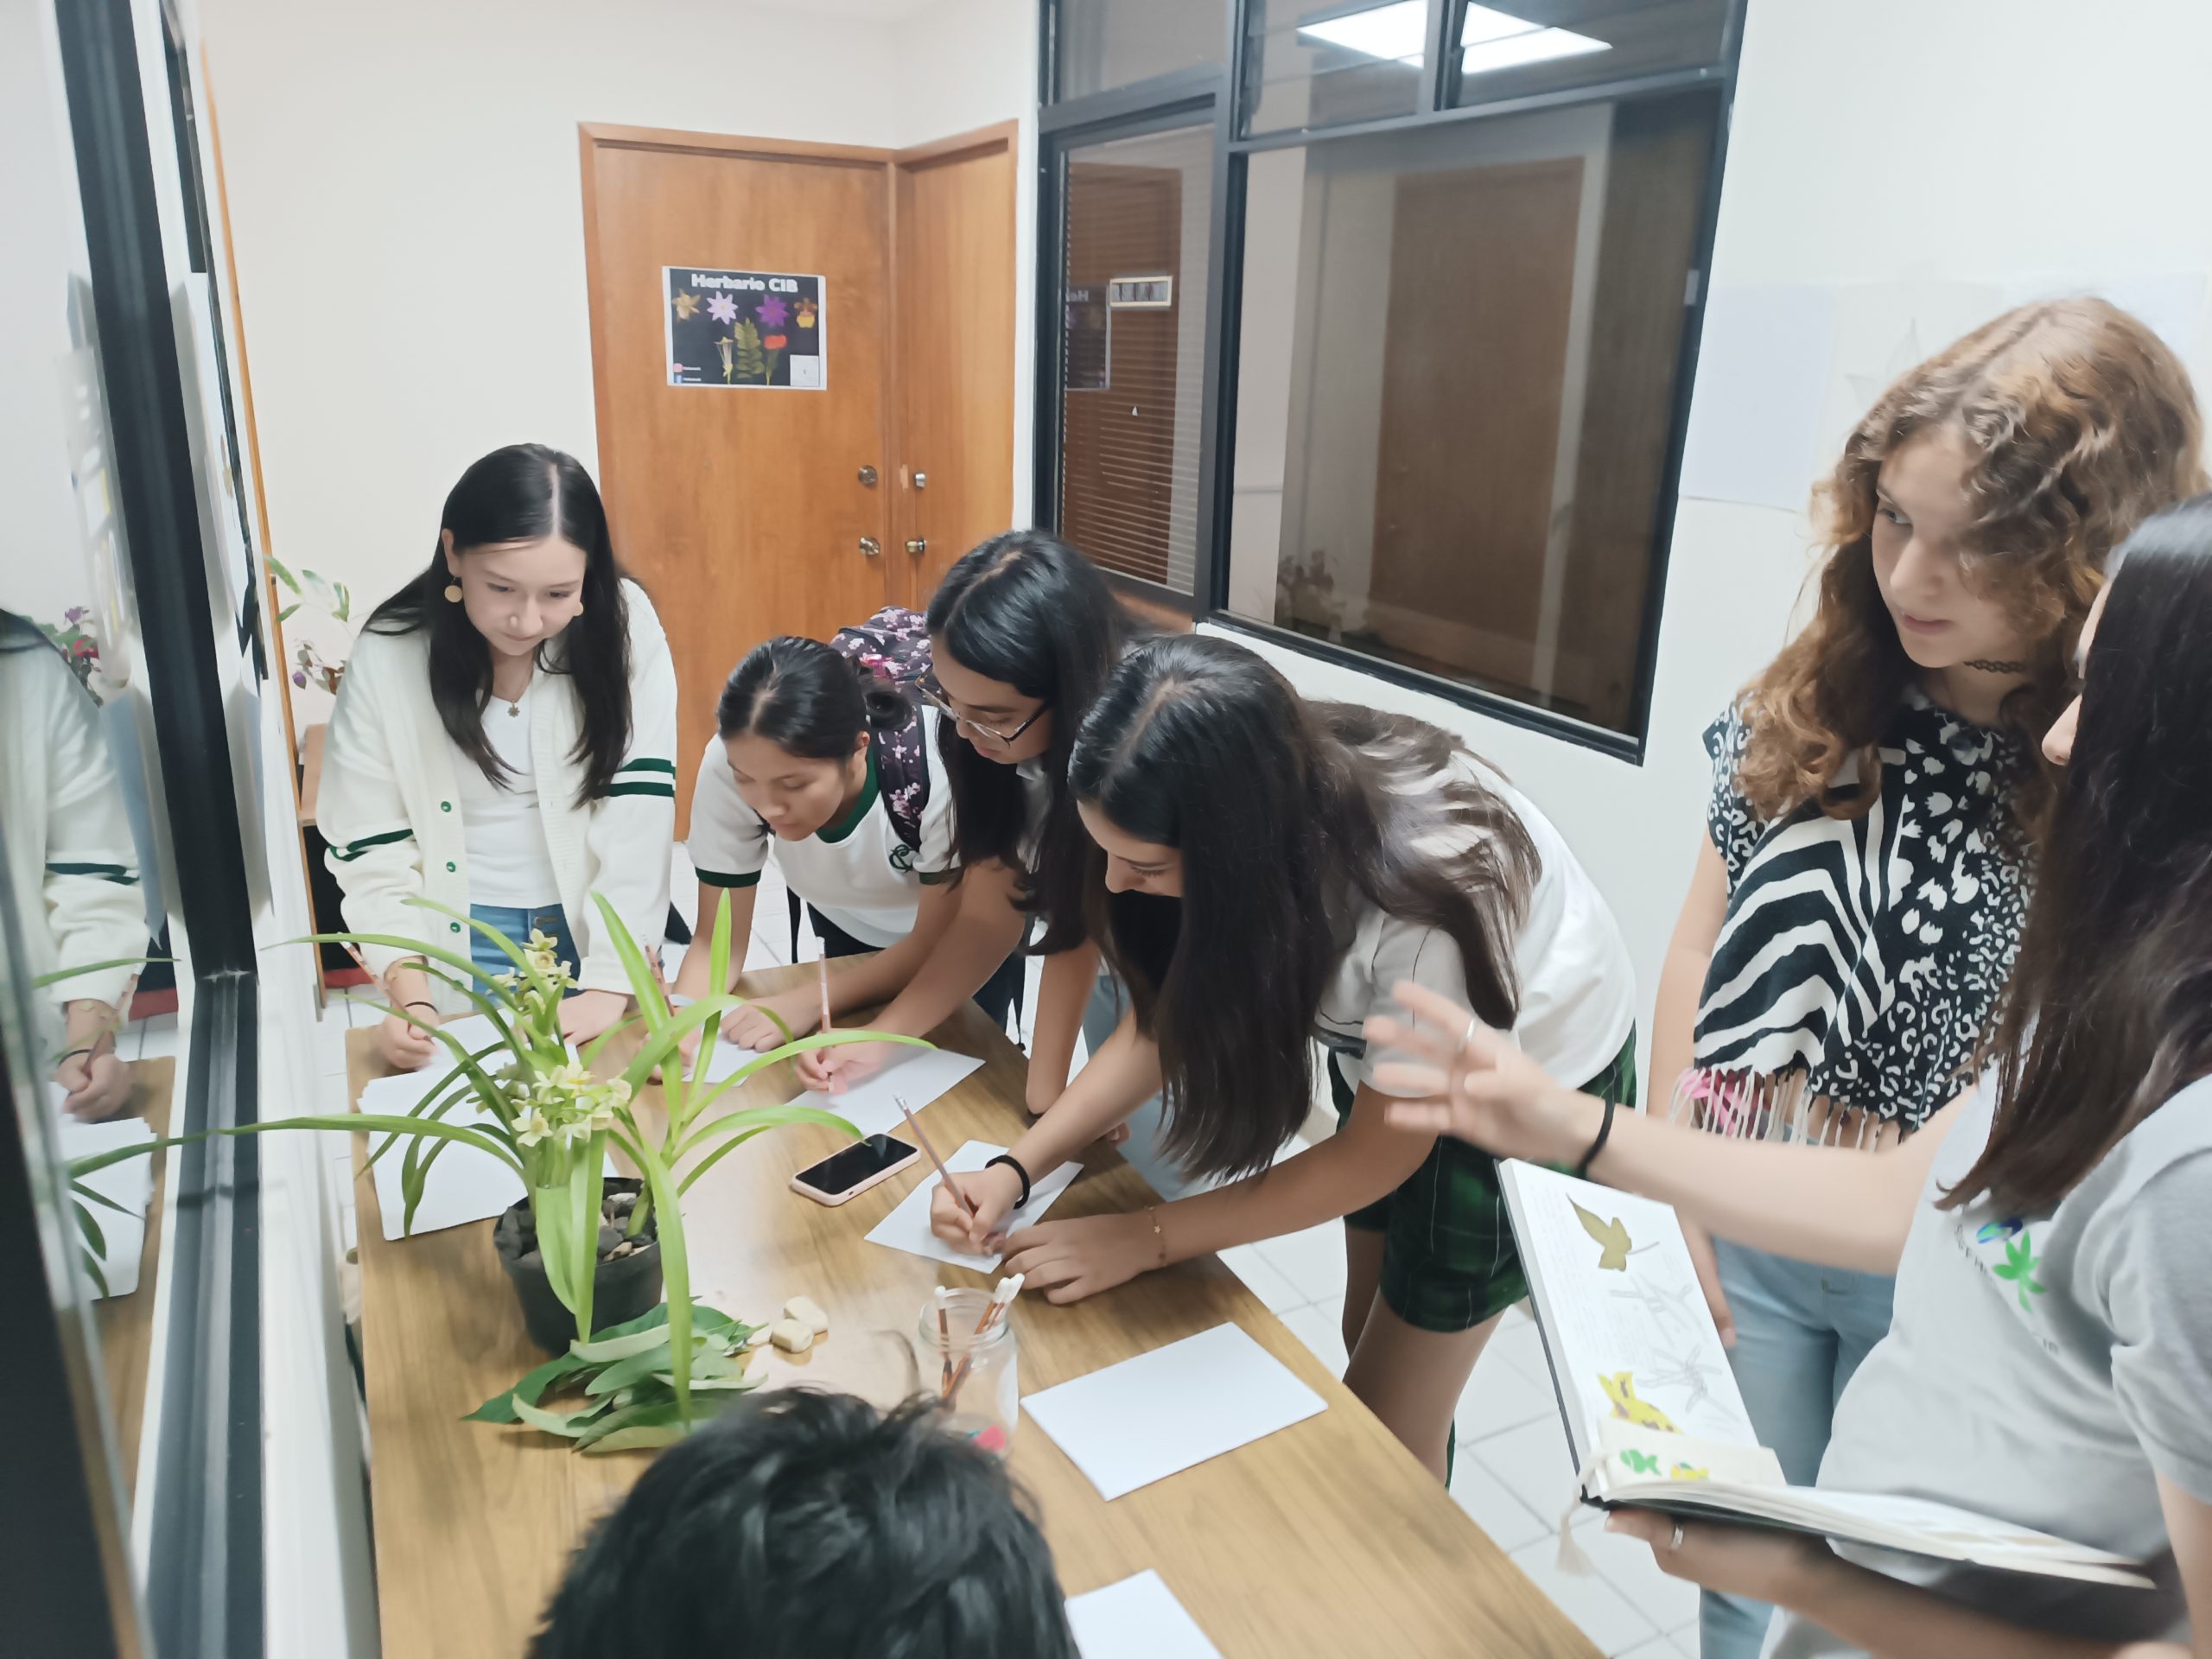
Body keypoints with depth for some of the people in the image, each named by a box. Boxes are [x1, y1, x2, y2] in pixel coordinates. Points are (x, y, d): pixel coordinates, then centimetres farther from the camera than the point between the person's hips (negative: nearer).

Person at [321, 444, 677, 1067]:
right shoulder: (387, 657, -13)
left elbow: (640, 811, -17)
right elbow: (372, 847, -10)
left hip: (599, 923, 1)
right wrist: (410, 994, -23)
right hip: (460, 944, 0)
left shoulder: (624, 626, -15)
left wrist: (609, 984, -22)